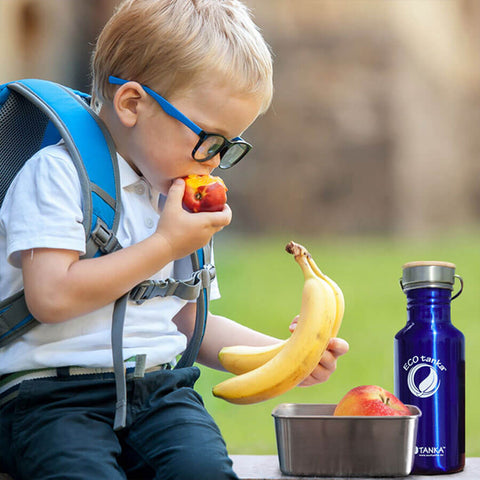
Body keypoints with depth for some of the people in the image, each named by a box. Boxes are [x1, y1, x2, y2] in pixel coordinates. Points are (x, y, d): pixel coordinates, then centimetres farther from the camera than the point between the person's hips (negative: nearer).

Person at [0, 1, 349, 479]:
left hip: (160, 387, 5)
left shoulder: (180, 202, 20)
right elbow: (51, 297, -17)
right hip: (52, 394, -5)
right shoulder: (57, 174, -5)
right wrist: (165, 245, -9)